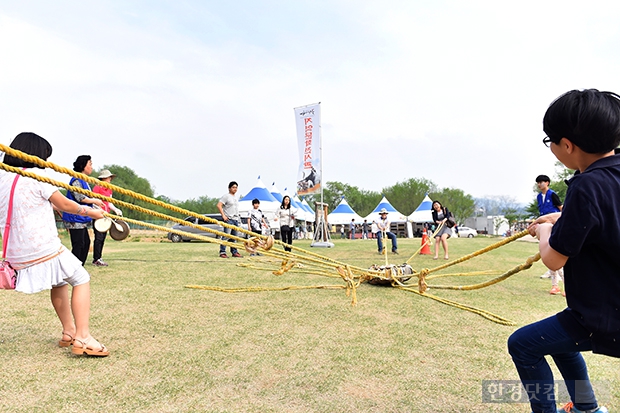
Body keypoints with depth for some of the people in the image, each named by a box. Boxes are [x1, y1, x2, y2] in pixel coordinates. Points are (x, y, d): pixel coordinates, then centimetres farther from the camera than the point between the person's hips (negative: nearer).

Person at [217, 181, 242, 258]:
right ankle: (222, 252, -9)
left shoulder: (235, 197, 20)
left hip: (236, 219, 8)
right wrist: (223, 215, -17)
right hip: (228, 219, -8)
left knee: (234, 237, 11)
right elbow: (219, 205, -12)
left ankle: (234, 252, 16)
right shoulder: (226, 196, -4)